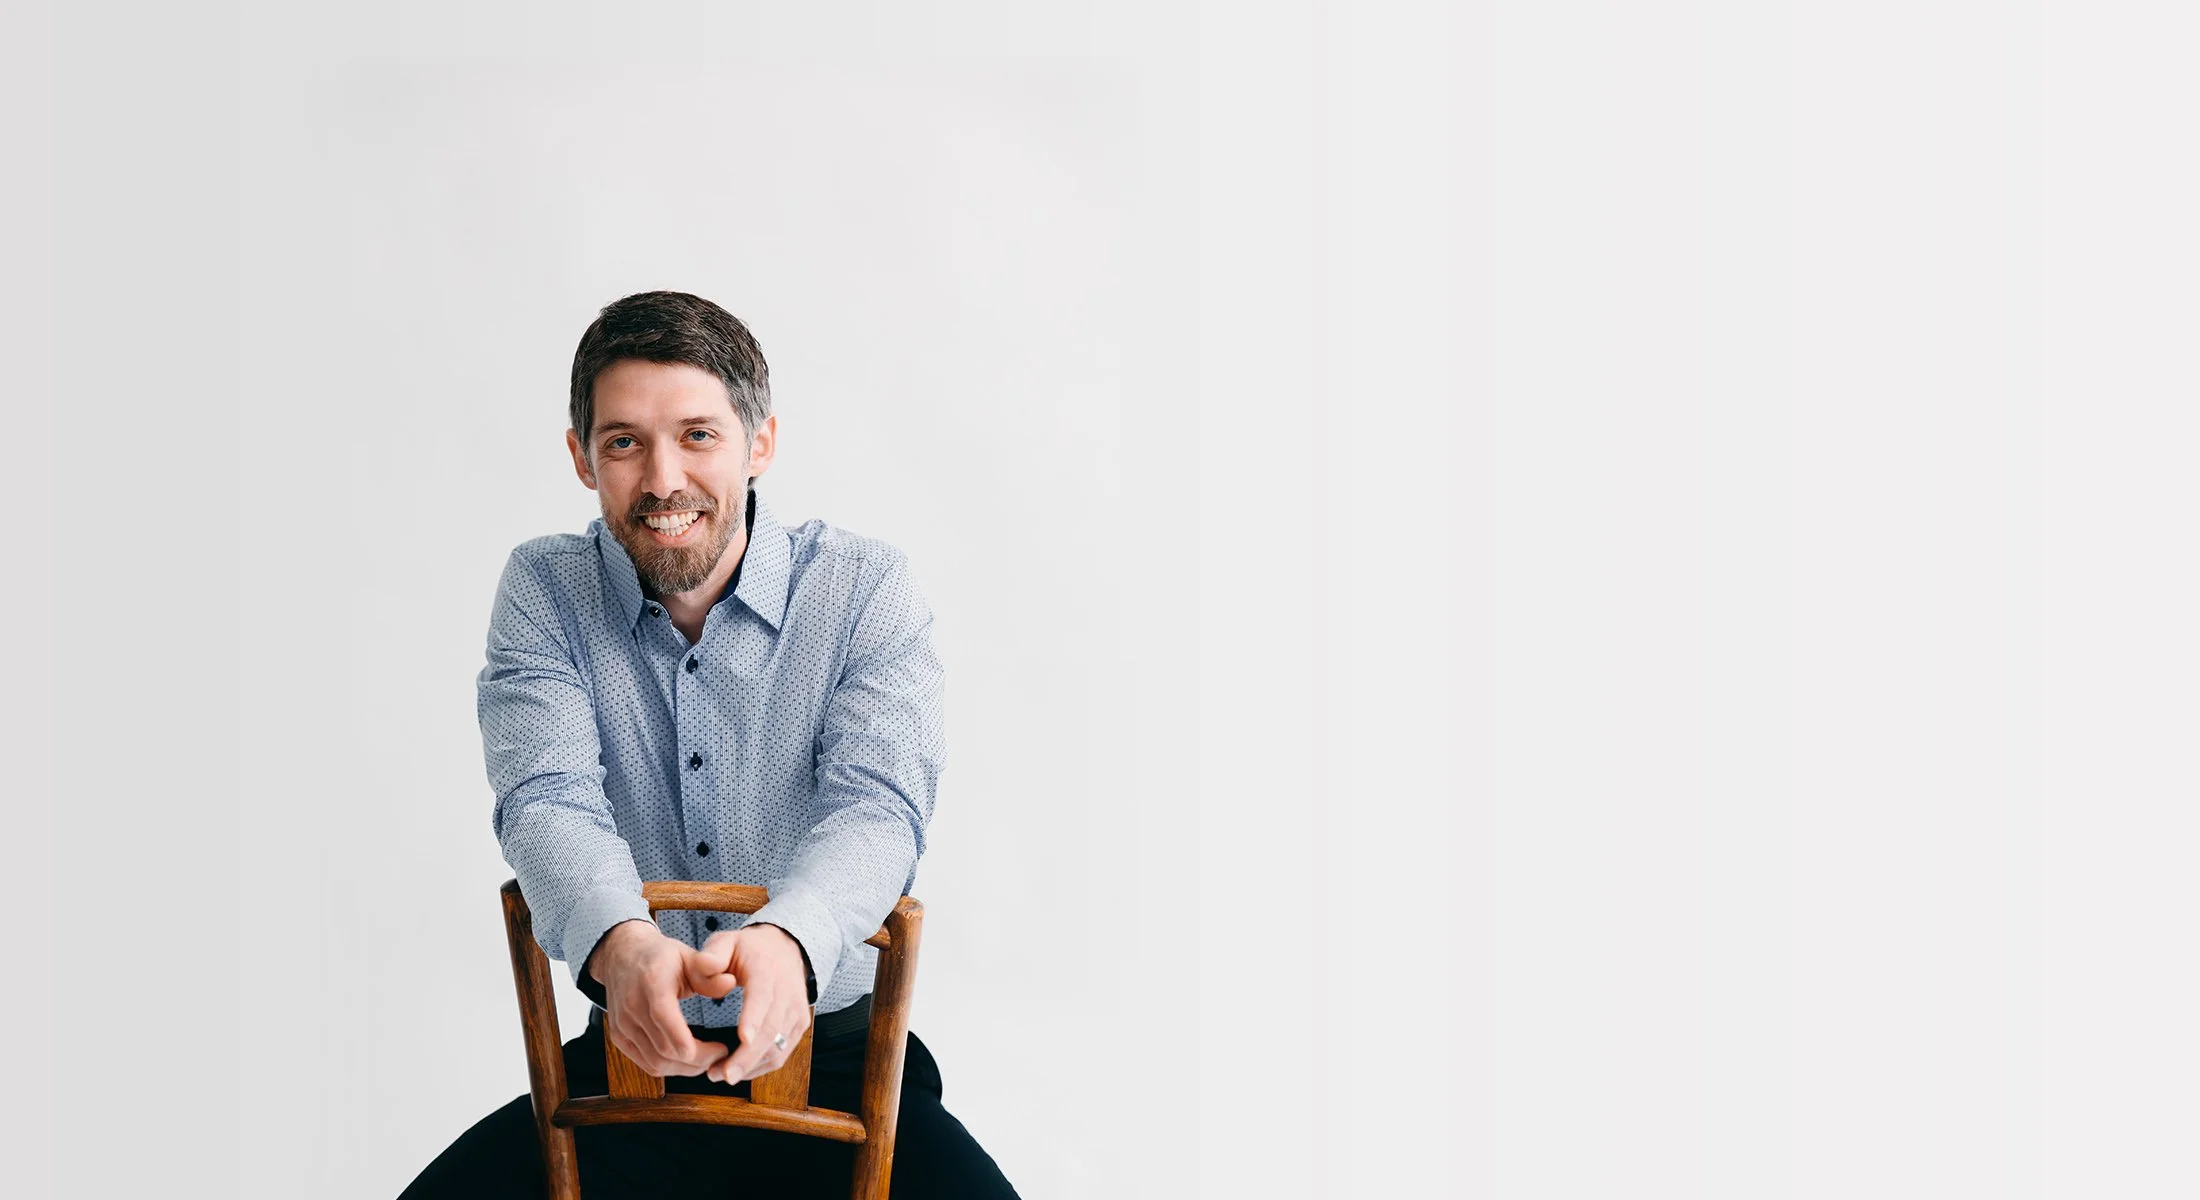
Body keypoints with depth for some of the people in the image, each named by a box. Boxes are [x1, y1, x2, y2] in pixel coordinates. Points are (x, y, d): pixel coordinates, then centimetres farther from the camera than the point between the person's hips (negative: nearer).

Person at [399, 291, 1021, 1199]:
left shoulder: (866, 589, -3)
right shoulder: (544, 591, 1)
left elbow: (876, 807, -16)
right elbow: (547, 801, -13)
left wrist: (786, 942, -41)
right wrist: (622, 945, -38)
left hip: (832, 1061, -1)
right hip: (630, 1061, 2)